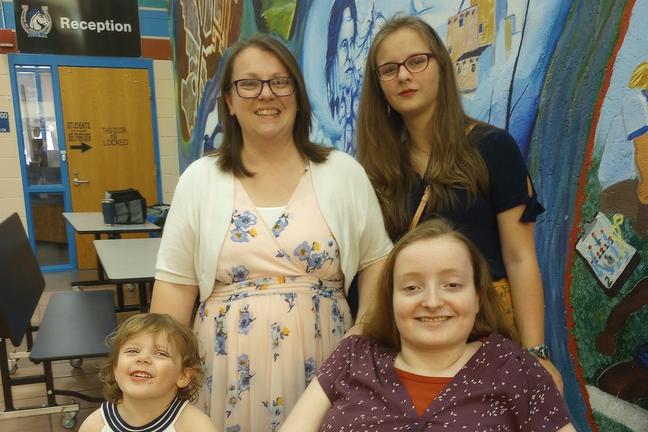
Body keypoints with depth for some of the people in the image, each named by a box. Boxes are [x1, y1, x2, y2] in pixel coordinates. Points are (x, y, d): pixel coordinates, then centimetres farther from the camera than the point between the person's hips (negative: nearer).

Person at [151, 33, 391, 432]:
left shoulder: (344, 173, -1)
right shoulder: (199, 180, -1)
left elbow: (376, 263, 3)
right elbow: (176, 284, 1)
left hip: (325, 368, 1)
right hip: (231, 374, 0)